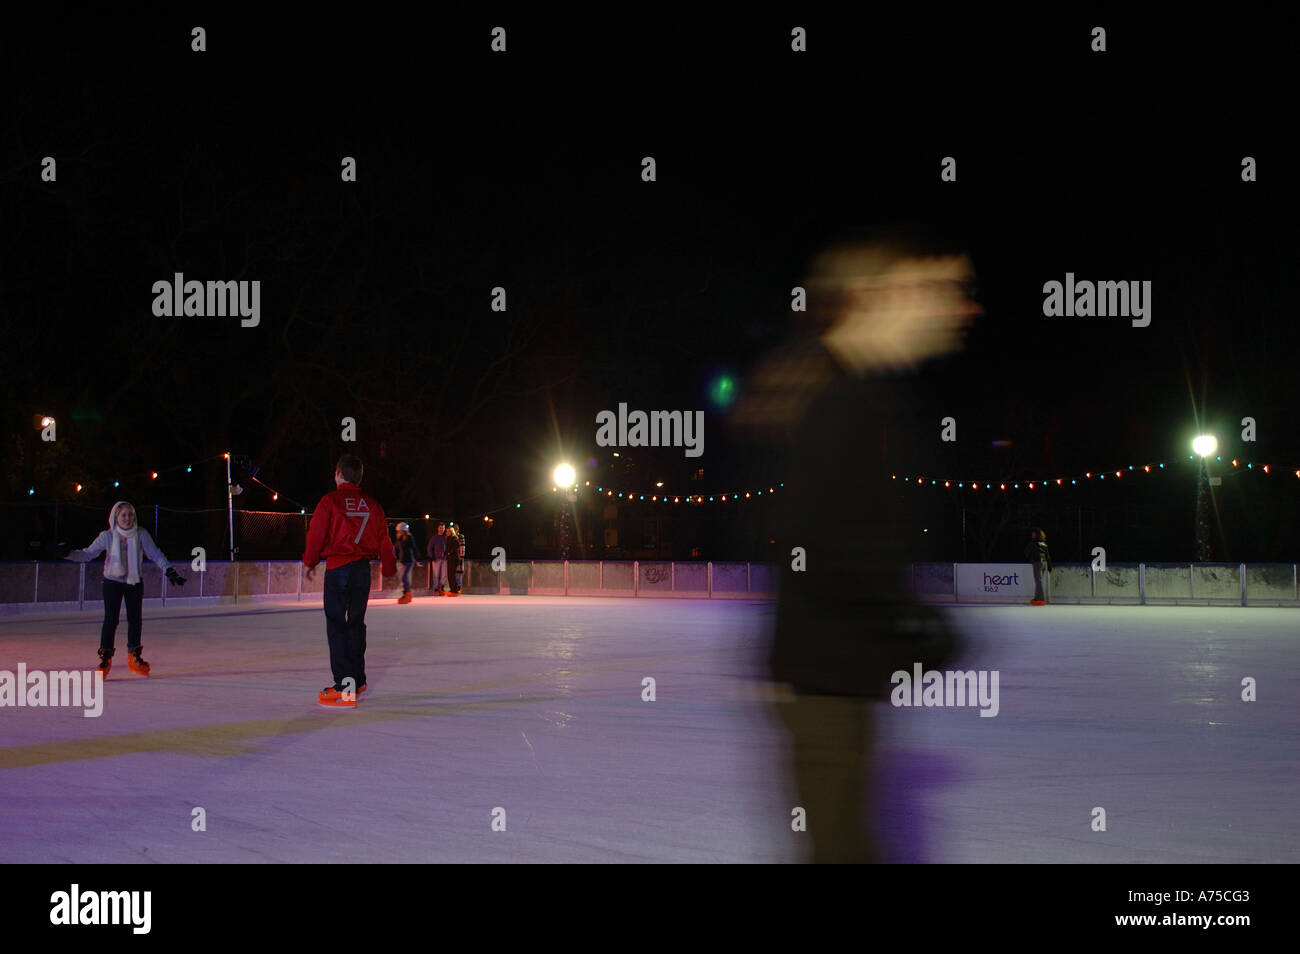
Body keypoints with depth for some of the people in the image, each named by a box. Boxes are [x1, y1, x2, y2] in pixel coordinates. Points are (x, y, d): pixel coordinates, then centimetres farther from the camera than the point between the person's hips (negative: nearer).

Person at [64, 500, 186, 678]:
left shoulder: (141, 534, -8)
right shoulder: (107, 536, -9)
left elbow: (155, 554, -2)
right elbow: (88, 554, -3)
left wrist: (170, 571, -7)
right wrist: (68, 554, -18)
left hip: (135, 583, 2)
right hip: (113, 582, -2)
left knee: (135, 620, 6)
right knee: (111, 620, -9)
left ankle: (134, 657, 23)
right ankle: (105, 658, 1)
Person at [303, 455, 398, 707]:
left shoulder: (330, 501, -7)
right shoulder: (371, 504, 5)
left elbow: (316, 534, -4)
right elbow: (383, 537, 11)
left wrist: (310, 562, 12)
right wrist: (389, 567, 24)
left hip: (337, 568, -5)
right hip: (363, 568, 5)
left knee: (336, 626, -4)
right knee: (356, 623, 17)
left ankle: (345, 686, -11)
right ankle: (358, 679, 24)